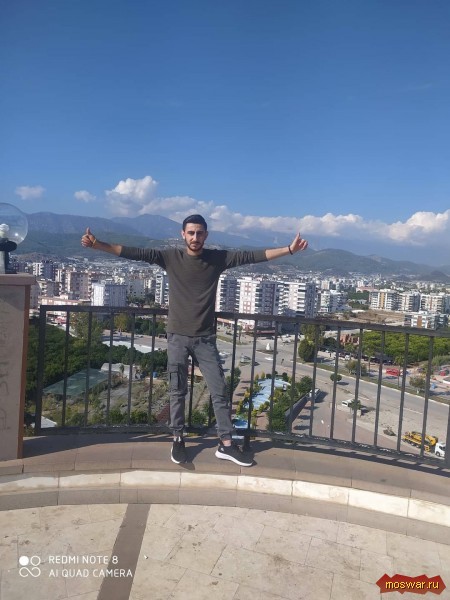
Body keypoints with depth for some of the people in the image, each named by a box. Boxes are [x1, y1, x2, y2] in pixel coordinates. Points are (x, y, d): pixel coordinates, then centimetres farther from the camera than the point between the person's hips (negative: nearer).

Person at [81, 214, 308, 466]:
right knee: (178, 392, 9)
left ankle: (226, 444, 15)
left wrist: (289, 249, -11)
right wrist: (98, 245, -16)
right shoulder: (170, 257, -4)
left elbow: (252, 256, -5)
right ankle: (178, 440, 25)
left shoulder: (219, 258, -2)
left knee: (219, 391, 4)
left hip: (205, 338, 1)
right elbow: (134, 252, -9)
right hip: (177, 337, -1)